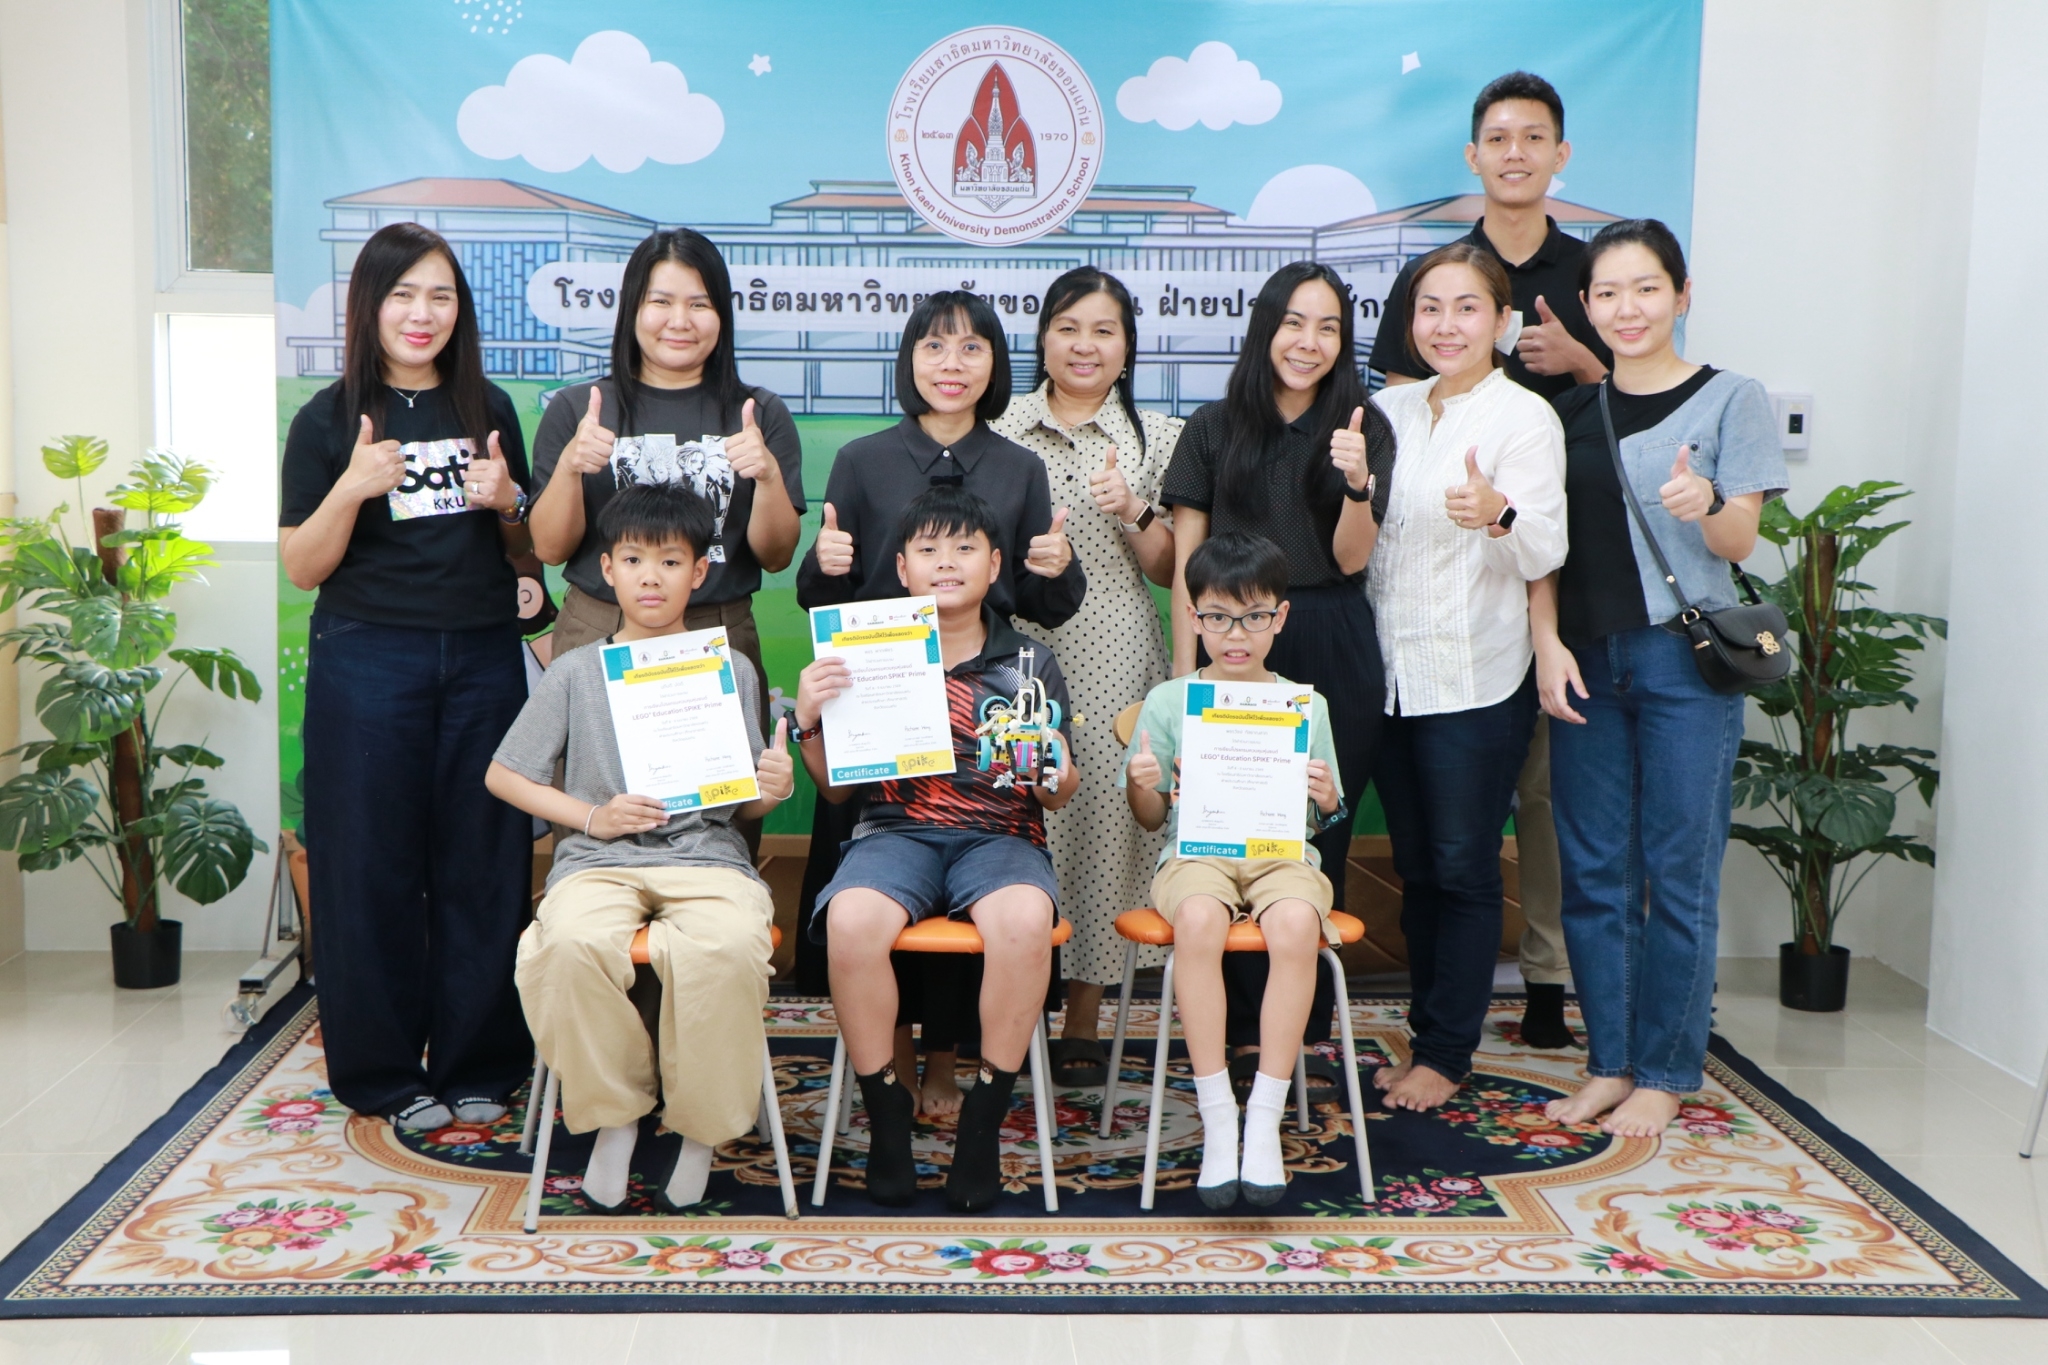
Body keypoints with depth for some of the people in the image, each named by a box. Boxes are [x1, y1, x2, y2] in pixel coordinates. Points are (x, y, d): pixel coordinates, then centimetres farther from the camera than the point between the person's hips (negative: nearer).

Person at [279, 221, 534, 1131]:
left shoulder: (487, 410, 11)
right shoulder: (329, 421, 2)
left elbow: (529, 550, 18)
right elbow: (302, 568, -1)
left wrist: (508, 502, -4)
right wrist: (353, 487, -16)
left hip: (483, 658, 2)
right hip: (368, 664, -2)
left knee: (483, 867, 3)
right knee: (373, 869, 1)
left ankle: (478, 1068, 15)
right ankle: (386, 1074, 14)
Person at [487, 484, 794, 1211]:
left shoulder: (730, 671, 14)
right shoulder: (577, 672, 11)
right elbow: (503, 776, 12)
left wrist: (772, 789, -8)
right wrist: (592, 816, -2)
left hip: (706, 853, 0)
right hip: (601, 858, 0)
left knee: (729, 945, -35)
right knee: (571, 942, -35)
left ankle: (703, 1122, -9)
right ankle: (613, 1109, -8)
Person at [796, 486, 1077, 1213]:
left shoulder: (1030, 664, 13)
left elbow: (1057, 792, 13)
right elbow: (837, 789, 12)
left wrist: (1057, 779, -11)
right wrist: (809, 722, -6)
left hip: (1001, 833, 0)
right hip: (894, 829, 0)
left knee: (1024, 919, -36)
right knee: (852, 919, -34)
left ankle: (984, 1119, -18)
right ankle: (886, 1113, -15)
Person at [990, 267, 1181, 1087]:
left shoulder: (1157, 438, 9)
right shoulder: (1003, 430, 9)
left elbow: (1171, 572, 8)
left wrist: (1132, 511, -9)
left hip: (1113, 658, 0)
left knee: (1104, 809, -1)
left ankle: (1084, 1019, 11)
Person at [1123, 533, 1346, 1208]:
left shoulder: (1306, 704, 13)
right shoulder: (1168, 702, 10)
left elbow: (1325, 819, 16)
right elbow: (1150, 817, 13)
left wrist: (1326, 797, -8)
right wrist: (1140, 785, -9)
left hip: (1283, 854, 1)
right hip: (1195, 852, -1)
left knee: (1297, 924, -35)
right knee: (1198, 919, -37)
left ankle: (1265, 1120, -24)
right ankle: (1217, 1120, -27)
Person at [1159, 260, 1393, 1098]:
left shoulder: (1363, 429, 6)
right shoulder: (1214, 430, 6)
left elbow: (1351, 558, -1)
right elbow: (1186, 562, 3)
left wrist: (1357, 483, -20)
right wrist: (1184, 675, -4)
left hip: (1332, 656, 0)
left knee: (1319, 837, 5)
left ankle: (1309, 1030, 17)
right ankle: (1242, 1030, 9)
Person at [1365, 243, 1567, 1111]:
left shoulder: (1524, 418, -6)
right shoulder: (1389, 410, 12)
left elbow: (1545, 552, -15)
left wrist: (1498, 515, -35)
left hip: (1474, 680, -6)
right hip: (1389, 673, 6)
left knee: (1463, 869, 1)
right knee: (1415, 868, 12)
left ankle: (1446, 1055, 12)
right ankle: (1426, 1037, 23)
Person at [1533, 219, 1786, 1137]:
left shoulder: (1730, 399, 2)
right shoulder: (1574, 413, 12)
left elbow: (1741, 542, -3)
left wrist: (1706, 503, -25)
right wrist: (1547, 645, -2)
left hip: (1684, 657, -4)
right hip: (1586, 660, 4)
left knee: (1679, 874, -2)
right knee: (1593, 872, 6)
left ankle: (1664, 1074, 10)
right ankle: (1609, 1063, 16)